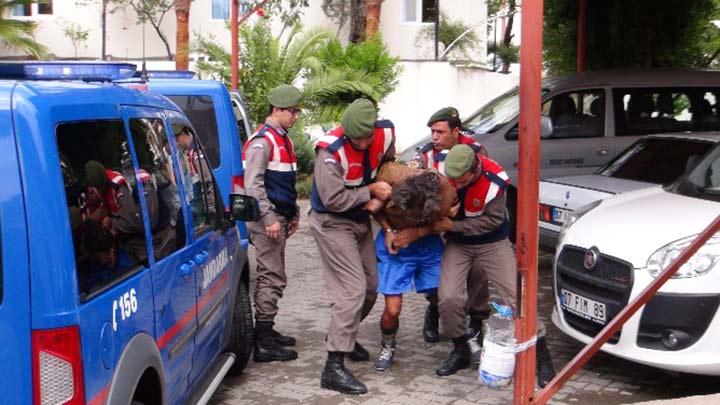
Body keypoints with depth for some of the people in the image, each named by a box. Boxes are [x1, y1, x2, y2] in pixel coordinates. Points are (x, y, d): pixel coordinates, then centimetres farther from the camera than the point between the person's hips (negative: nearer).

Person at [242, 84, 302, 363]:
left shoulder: (283, 140, 17)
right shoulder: (262, 141, -13)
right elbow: (253, 184, -19)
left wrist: (292, 215, 21)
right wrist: (269, 218, -22)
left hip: (279, 217, 10)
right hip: (266, 219, -10)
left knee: (272, 277, 15)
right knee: (273, 278, -9)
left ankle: (266, 331, 25)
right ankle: (264, 344, -5)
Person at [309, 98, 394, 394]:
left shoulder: (386, 132, -9)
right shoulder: (331, 150, -28)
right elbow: (333, 199, -29)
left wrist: (386, 189, 0)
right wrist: (371, 192, -21)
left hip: (360, 220, 8)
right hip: (332, 223, -7)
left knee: (370, 287, 15)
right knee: (352, 290, -15)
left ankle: (343, 336, 39)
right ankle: (333, 368, -13)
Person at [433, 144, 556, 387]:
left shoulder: (494, 178, -26)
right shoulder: (441, 170, -18)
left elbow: (493, 220, -21)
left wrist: (453, 226, -23)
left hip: (492, 243, -2)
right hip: (457, 244, 2)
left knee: (516, 298, -6)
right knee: (448, 298, -13)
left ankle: (542, 358, 7)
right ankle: (461, 351, 12)